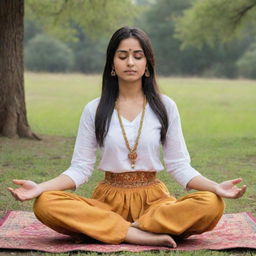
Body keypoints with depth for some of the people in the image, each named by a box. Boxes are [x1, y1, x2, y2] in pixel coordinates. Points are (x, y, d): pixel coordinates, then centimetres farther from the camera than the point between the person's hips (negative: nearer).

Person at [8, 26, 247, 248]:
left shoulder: (165, 107, 5)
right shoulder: (94, 110, 5)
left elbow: (179, 165, 3)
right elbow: (80, 168, 2)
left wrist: (216, 187, -14)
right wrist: (39, 187, -15)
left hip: (153, 199, 0)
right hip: (109, 200, 0)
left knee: (212, 205, -30)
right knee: (45, 204, -28)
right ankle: (139, 235, -30)